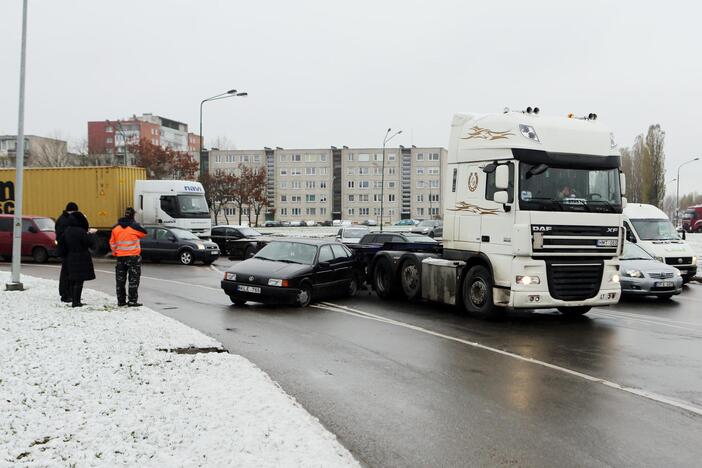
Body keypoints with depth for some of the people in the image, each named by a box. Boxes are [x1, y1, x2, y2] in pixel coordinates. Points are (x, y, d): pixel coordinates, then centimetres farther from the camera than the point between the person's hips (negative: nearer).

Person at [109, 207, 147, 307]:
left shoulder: (116, 228, 3)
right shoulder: (135, 227, -11)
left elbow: (112, 242, 7)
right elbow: (144, 233, 6)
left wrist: (114, 252, 20)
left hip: (120, 257, 4)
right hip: (133, 256, -4)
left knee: (120, 280, 11)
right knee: (133, 280, 1)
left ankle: (121, 301, 14)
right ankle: (132, 301, -3)